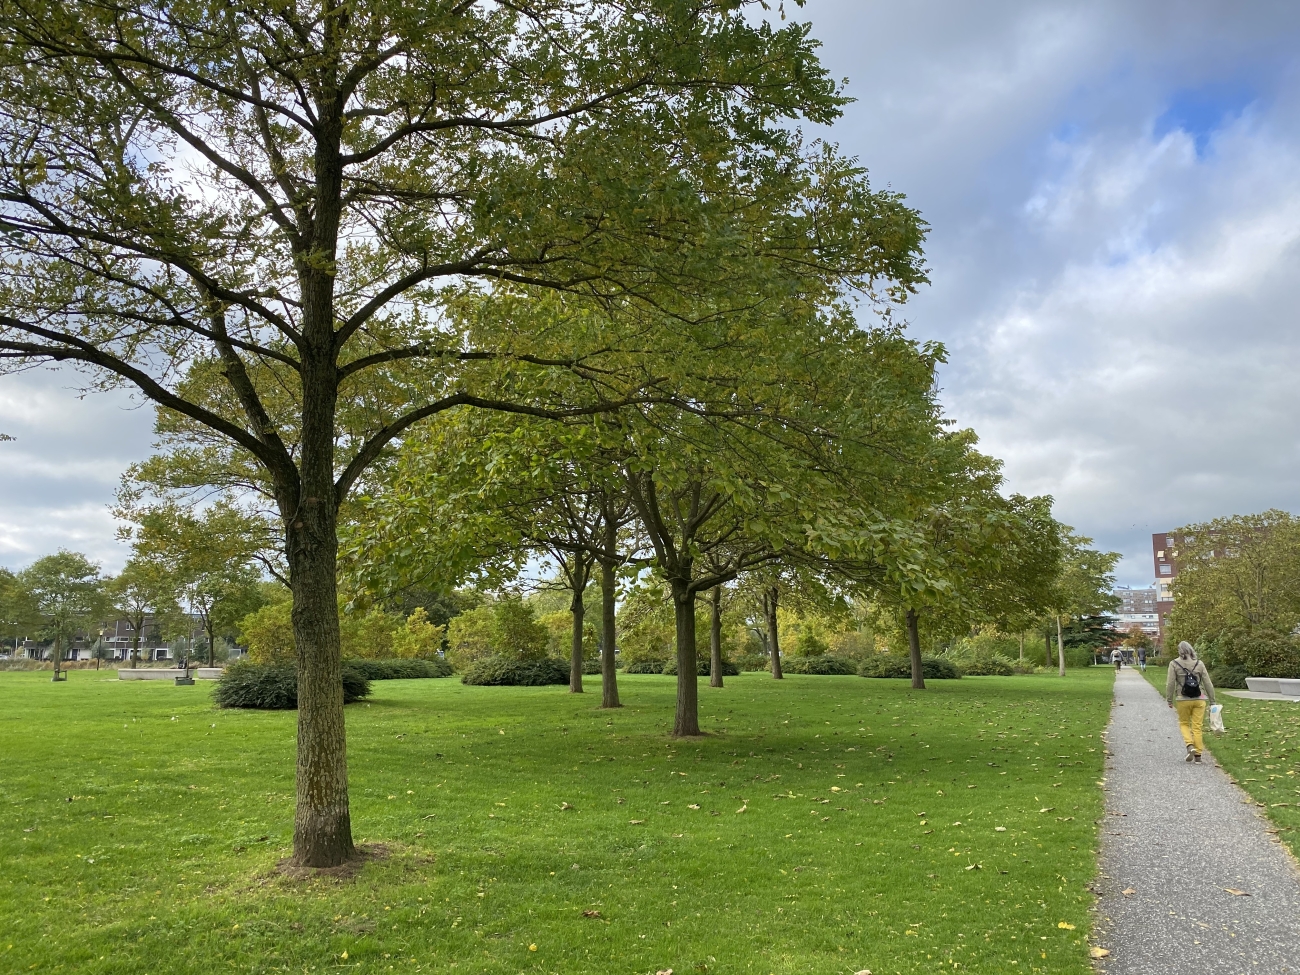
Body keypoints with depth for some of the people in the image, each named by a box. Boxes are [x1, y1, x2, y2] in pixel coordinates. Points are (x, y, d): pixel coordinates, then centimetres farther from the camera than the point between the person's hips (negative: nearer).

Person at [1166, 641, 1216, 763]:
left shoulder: (1174, 664, -5)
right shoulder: (1199, 664, 2)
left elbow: (1170, 684, -6)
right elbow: (1208, 683, 4)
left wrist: (1169, 700, 3)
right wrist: (1212, 700, 11)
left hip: (1183, 700, -2)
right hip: (1199, 699, 2)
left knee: (1184, 723, 15)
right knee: (1197, 726, 6)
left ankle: (1190, 746, -6)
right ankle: (1198, 755, 8)